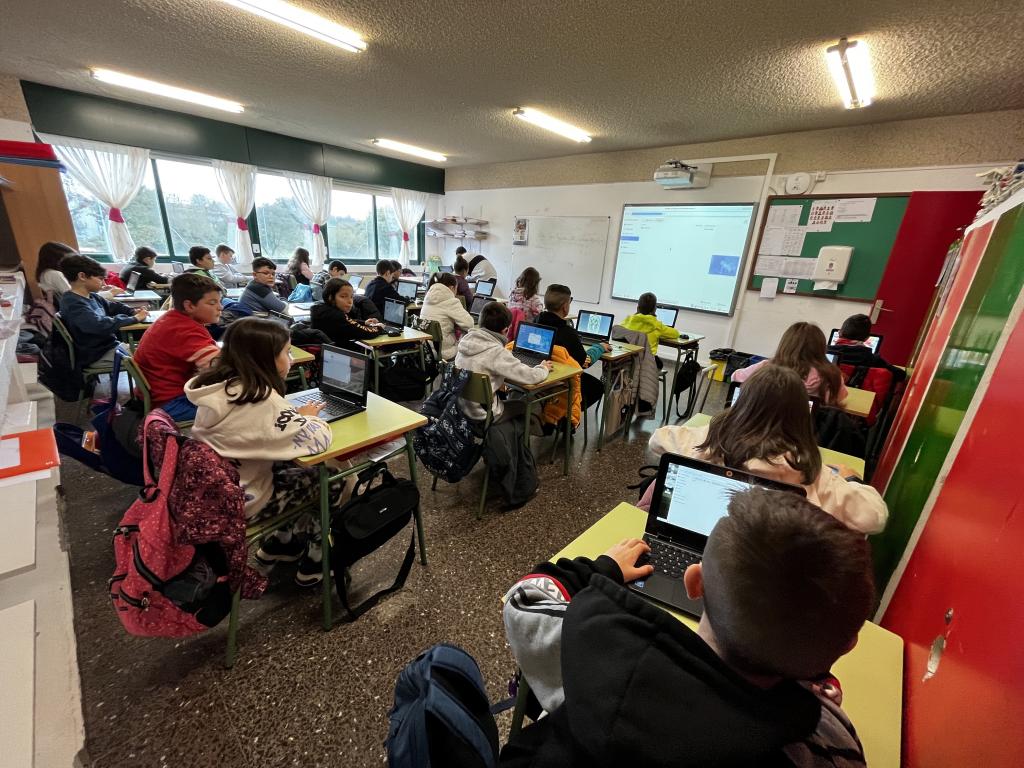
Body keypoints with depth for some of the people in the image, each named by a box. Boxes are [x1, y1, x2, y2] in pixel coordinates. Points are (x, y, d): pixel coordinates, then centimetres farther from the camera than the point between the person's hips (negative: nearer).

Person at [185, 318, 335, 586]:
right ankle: (313, 563, 22)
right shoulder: (260, 398, -29)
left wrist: (295, 413, -2)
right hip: (240, 501, -8)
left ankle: (278, 542, 33)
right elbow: (318, 440, -27)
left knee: (293, 468, 21)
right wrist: (306, 417, -8)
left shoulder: (219, 384, -4)